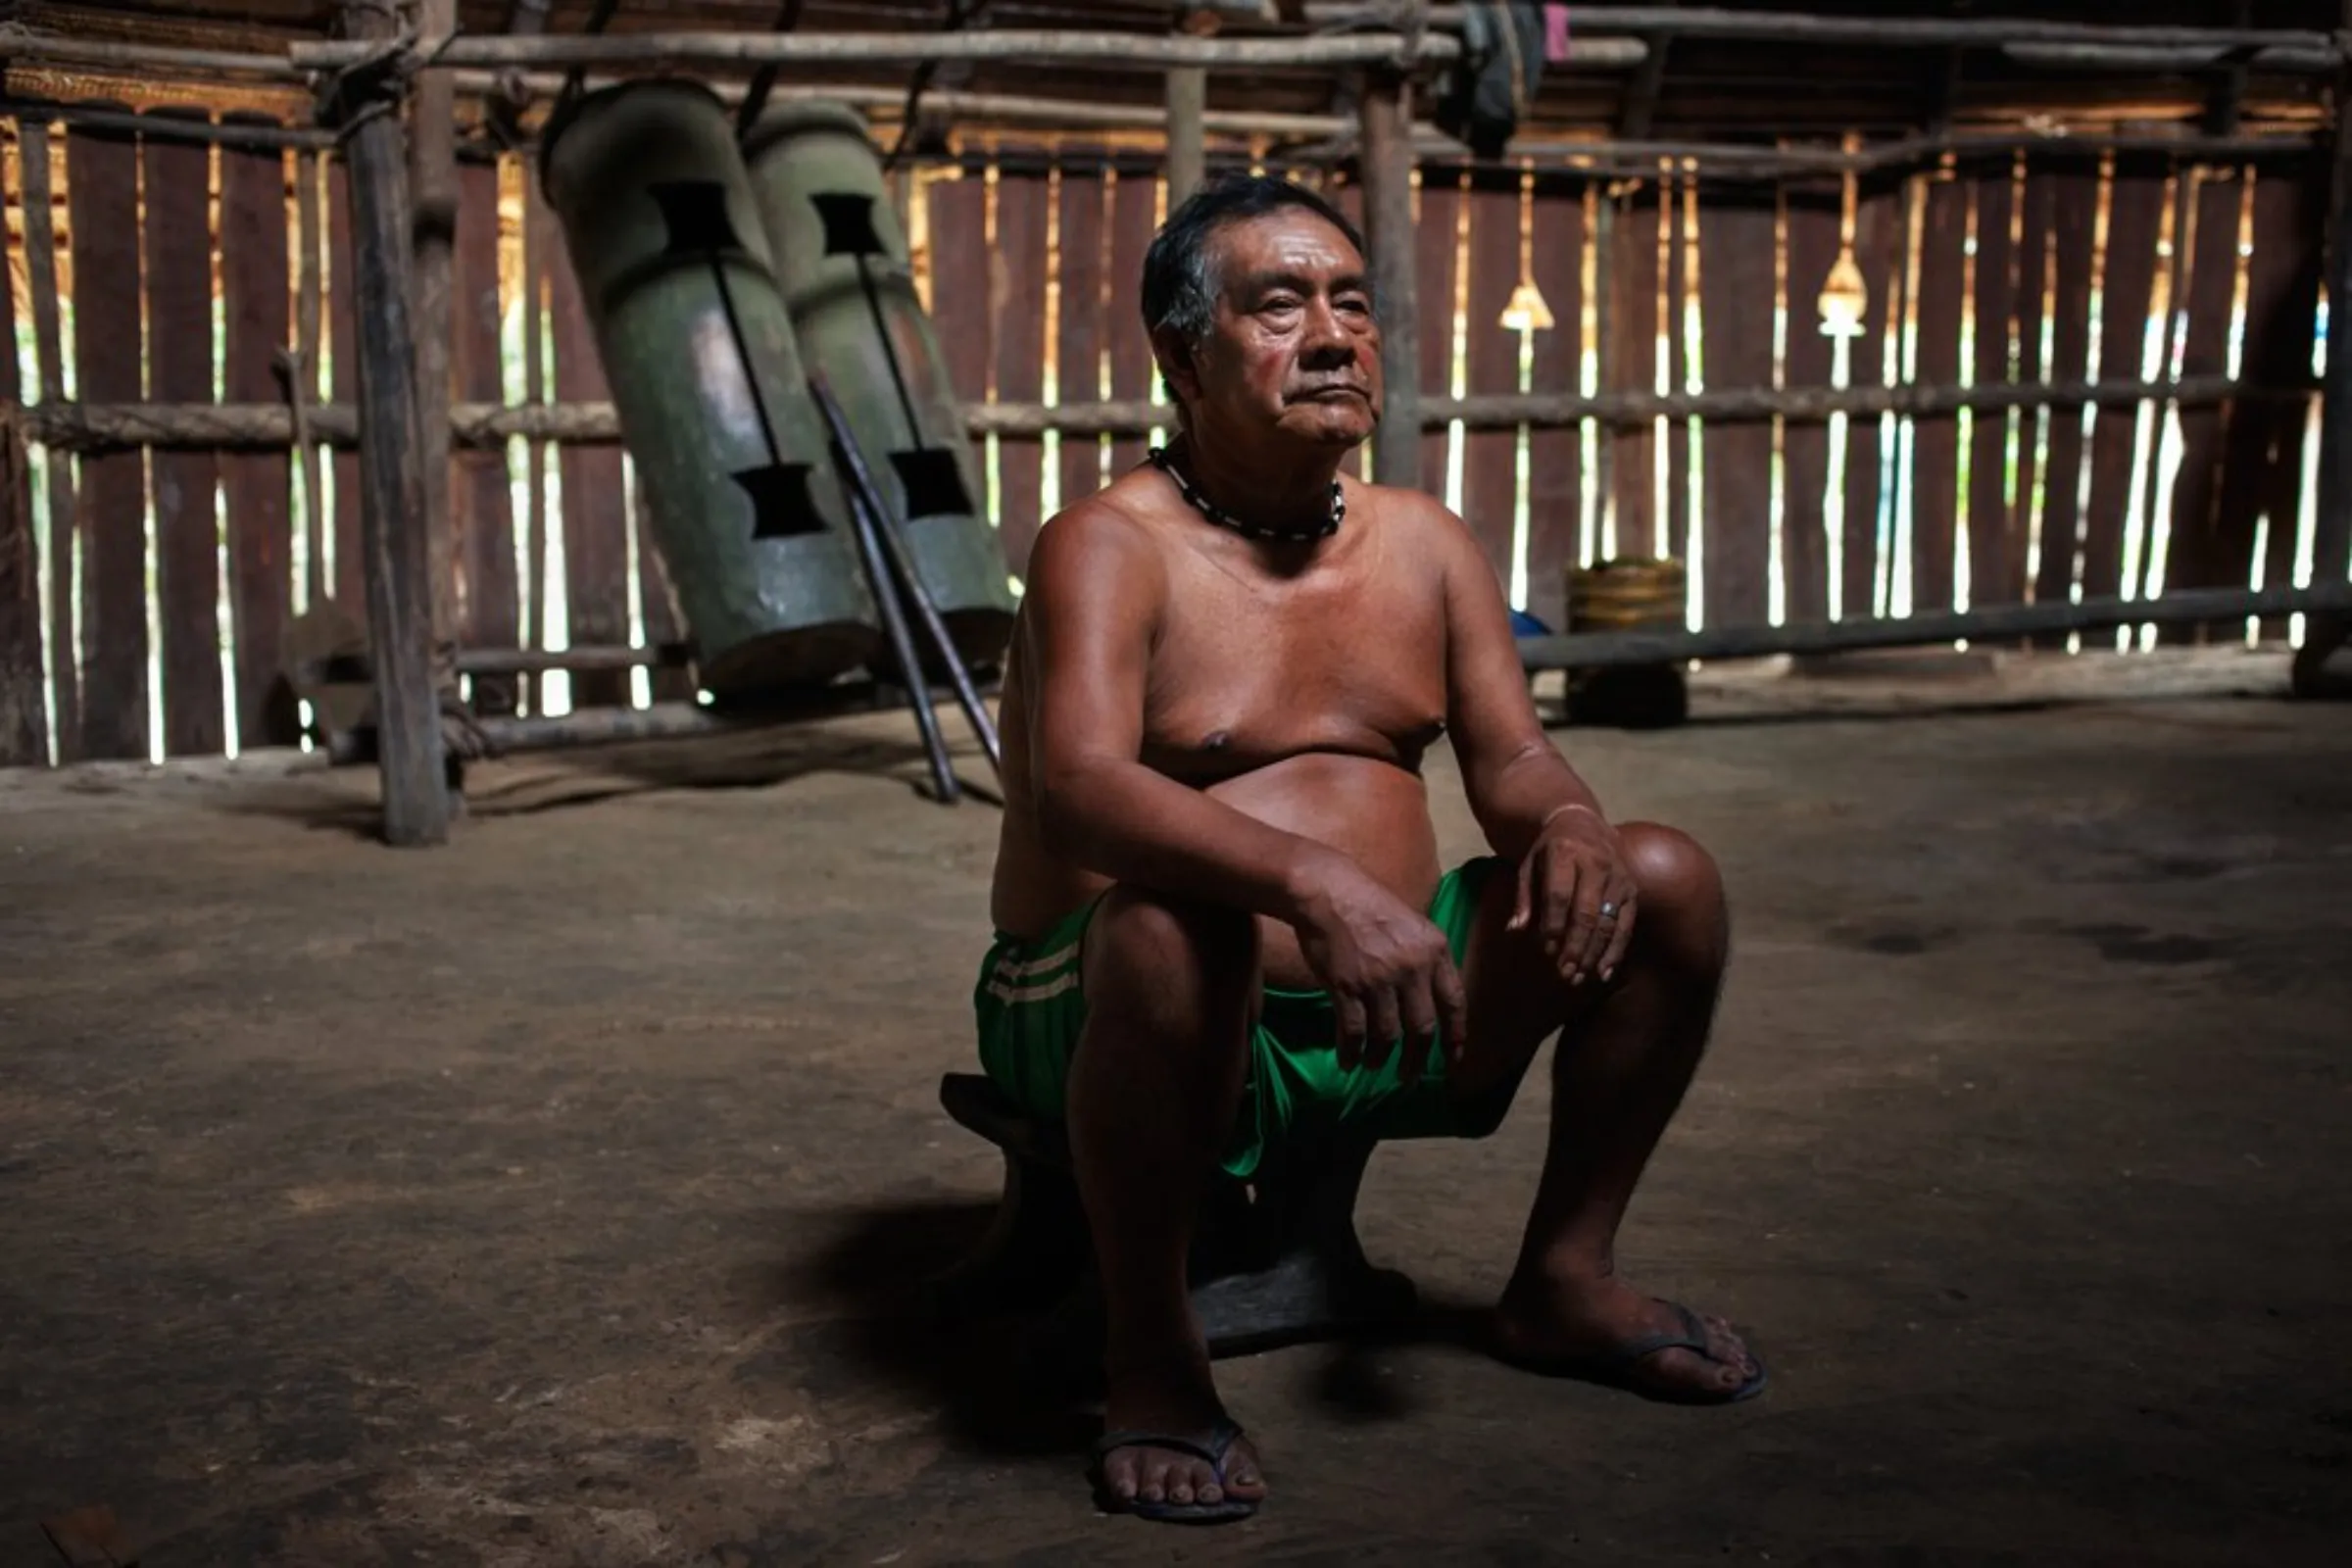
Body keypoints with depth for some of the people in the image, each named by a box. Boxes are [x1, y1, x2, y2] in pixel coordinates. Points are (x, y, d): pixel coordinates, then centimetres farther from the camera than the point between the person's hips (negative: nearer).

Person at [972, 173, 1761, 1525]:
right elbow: (1076, 787, -30)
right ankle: (1151, 1352, -18)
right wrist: (1316, 881, -45)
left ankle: (1566, 1280, 9)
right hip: (1143, 1013, -6)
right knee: (1175, 925, -40)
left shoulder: (1427, 543, 9)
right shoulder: (1112, 548, -13)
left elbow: (1512, 758, 5)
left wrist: (1568, 824, -21)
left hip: (1389, 1005, 6)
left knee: (1667, 880, -6)